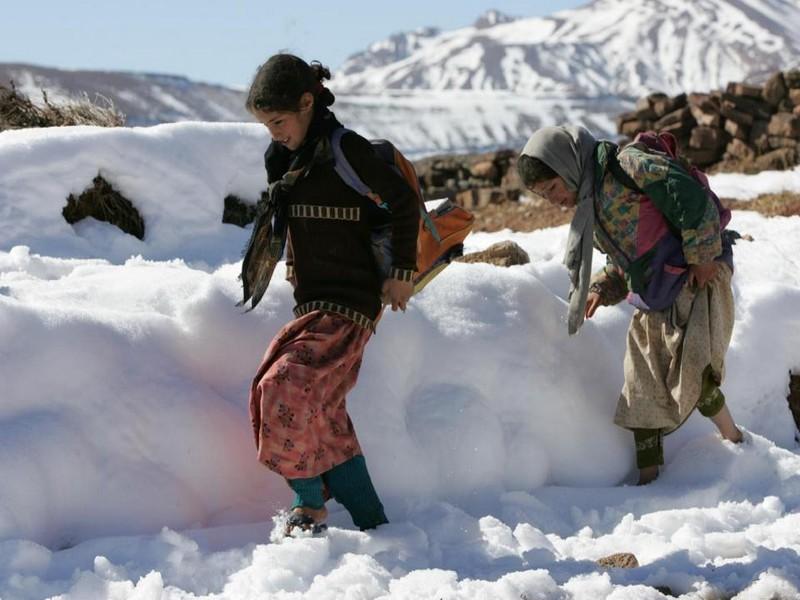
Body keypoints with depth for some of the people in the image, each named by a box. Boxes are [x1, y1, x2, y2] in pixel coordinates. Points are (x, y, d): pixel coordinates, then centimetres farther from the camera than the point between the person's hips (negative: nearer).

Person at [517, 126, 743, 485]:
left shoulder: (625, 164, -14)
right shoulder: (591, 207, 15)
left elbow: (690, 195, -22)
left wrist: (702, 255, -19)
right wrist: (602, 288, 4)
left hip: (697, 279, -9)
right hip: (655, 300, 9)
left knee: (692, 374, -18)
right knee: (643, 388, 5)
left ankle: (734, 443, 3)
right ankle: (647, 475, 10)